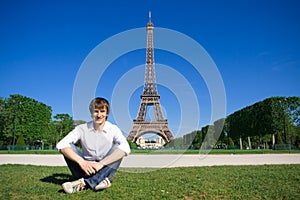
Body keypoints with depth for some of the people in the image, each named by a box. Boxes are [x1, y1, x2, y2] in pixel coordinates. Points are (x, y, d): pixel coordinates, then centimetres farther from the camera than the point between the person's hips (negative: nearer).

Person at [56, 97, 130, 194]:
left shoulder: (113, 129, -9)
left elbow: (125, 148, -28)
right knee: (69, 147, -17)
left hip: (106, 170, -1)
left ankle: (84, 182, -33)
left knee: (117, 147, -25)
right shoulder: (82, 129, -4)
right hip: (87, 170, 1)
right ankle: (99, 181, -31)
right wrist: (81, 162, -31)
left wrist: (101, 164, -34)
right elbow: (61, 145, -18)